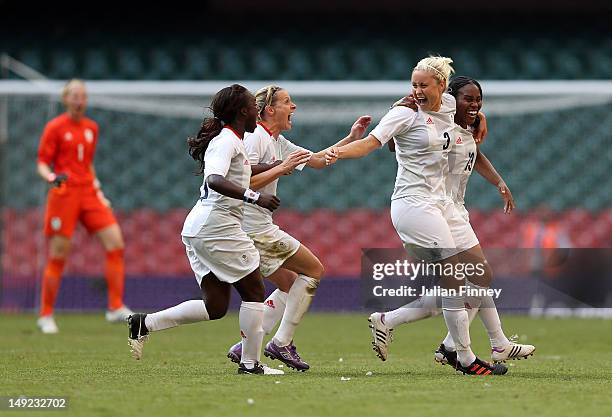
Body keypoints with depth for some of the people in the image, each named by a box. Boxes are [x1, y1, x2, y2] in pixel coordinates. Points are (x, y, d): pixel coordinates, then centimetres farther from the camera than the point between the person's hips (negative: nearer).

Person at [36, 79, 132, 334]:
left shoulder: (91, 128, 14)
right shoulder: (55, 127, -3)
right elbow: (42, 164, -4)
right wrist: (51, 177, -24)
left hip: (89, 193, 5)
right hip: (64, 195, -5)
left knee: (116, 243, -8)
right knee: (57, 257, -3)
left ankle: (116, 308, -3)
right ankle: (46, 316, 9)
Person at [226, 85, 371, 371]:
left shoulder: (278, 142, 17)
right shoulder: (256, 138, -13)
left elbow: (316, 160, 23)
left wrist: (351, 138, 17)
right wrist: (281, 168, -21)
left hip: (249, 231, 10)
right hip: (256, 229, -10)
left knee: (290, 284, 15)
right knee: (313, 269, 0)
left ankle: (245, 346, 9)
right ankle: (281, 344, -1)